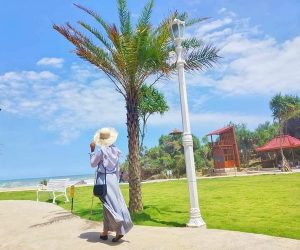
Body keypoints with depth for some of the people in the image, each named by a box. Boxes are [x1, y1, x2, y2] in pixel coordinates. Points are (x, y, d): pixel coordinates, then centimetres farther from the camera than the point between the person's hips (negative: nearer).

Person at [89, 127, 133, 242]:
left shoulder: (102, 150, -13)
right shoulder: (116, 151, 4)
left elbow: (93, 164, -1)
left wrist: (92, 150, 4)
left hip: (103, 179, -5)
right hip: (113, 178, 5)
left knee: (109, 205, 0)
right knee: (108, 205, 11)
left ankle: (119, 230, 1)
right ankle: (105, 232, 17)